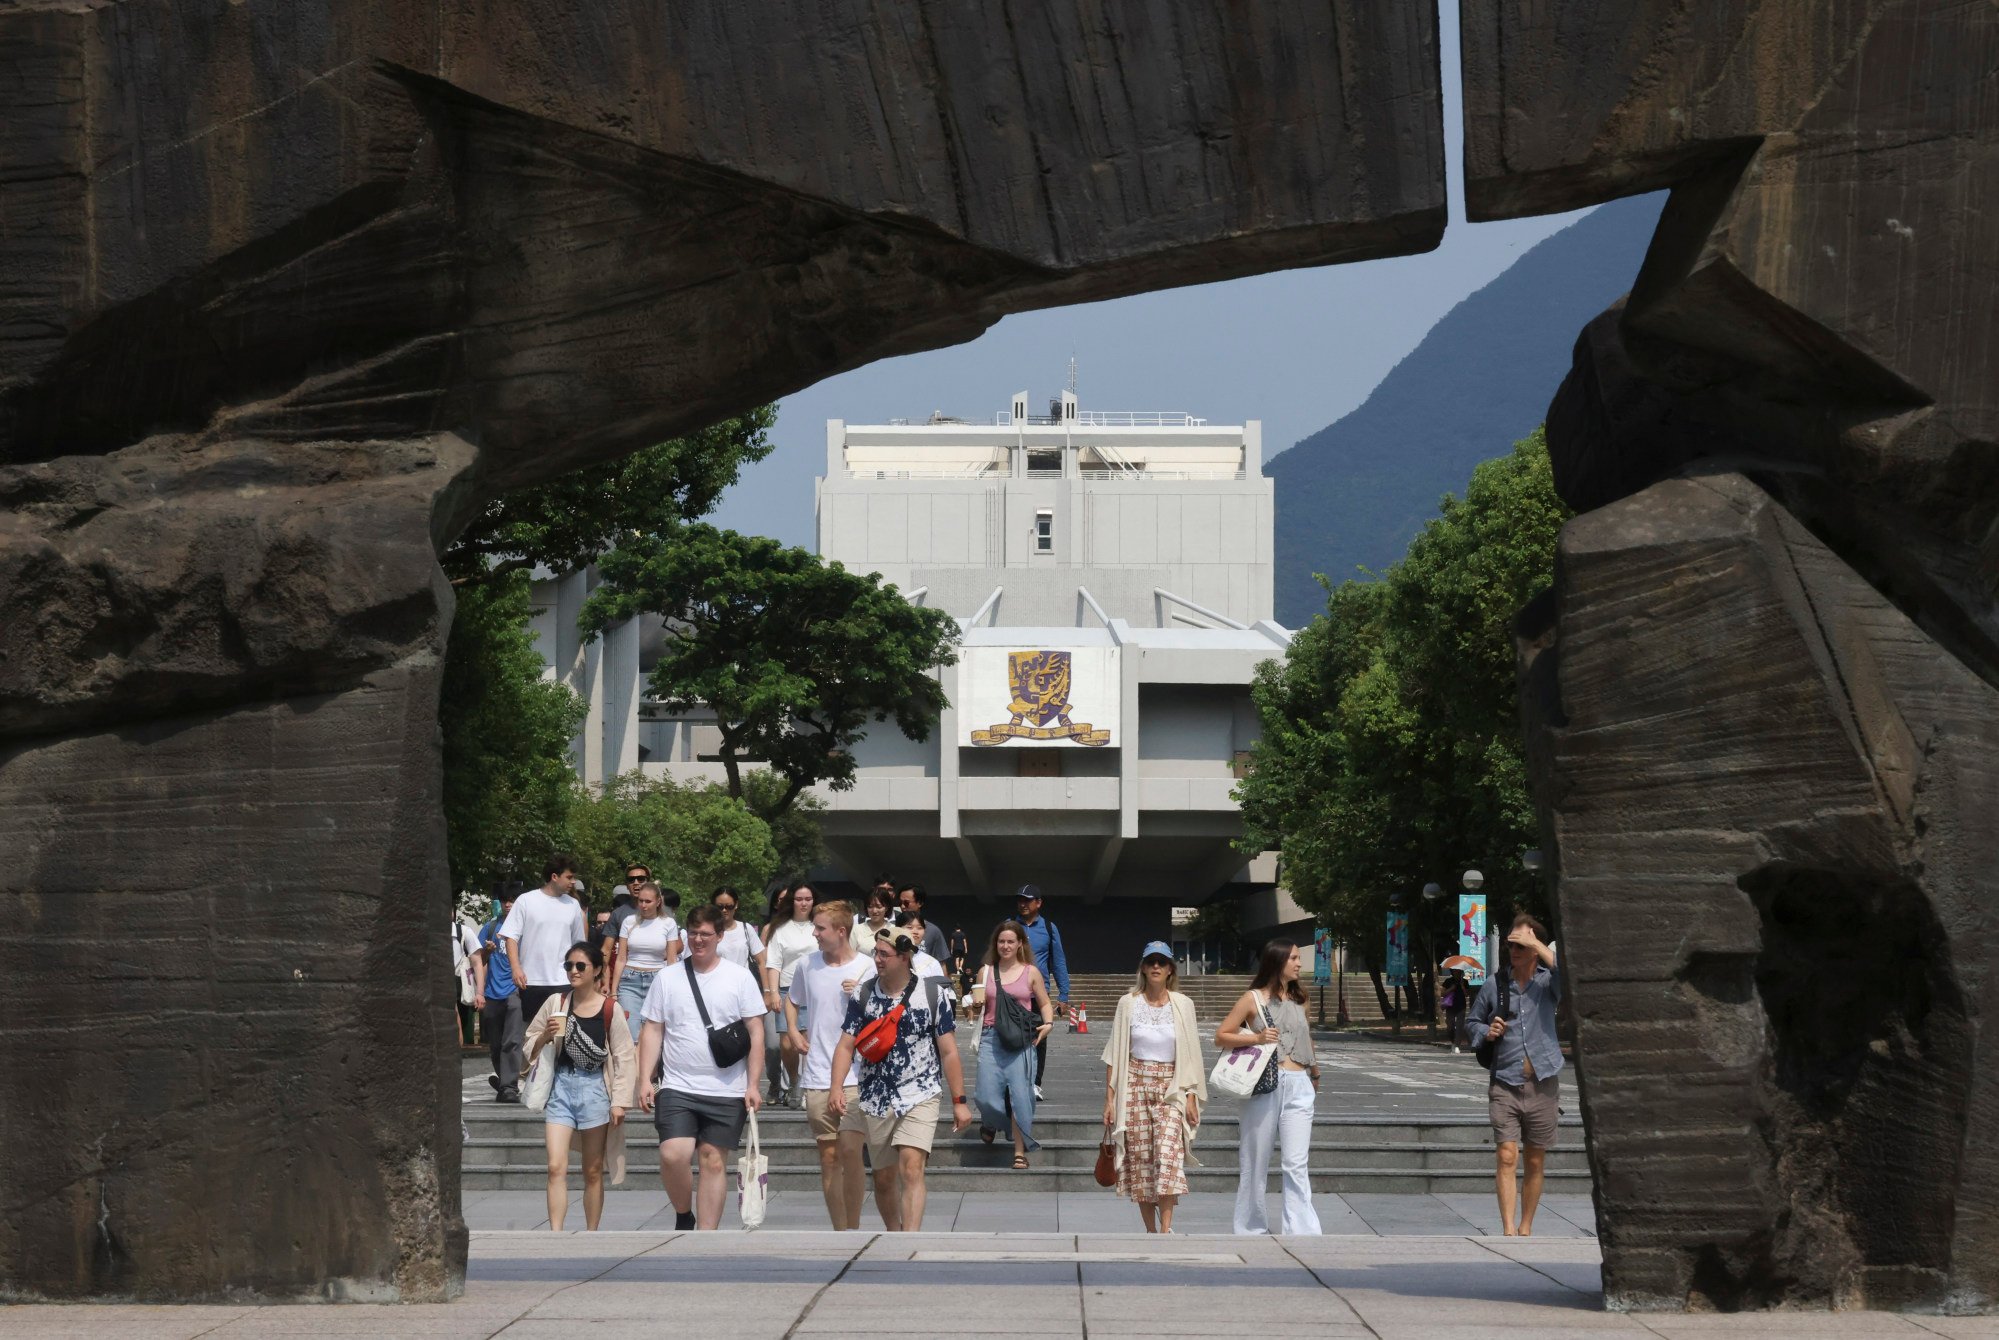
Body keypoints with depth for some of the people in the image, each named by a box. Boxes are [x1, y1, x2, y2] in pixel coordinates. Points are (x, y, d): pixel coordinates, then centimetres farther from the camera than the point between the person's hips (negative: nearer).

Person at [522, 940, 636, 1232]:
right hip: (561, 1087, 1)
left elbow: (623, 1058, 0)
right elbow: (529, 1047, 10)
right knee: (556, 1167, -10)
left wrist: (619, 1101, -5)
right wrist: (546, 1036, -11)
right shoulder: (555, 1003, 4)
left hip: (595, 1089, -1)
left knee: (593, 1172, 8)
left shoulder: (610, 1009, -2)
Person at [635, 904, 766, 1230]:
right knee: (672, 1155, -15)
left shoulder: (739, 977, 3)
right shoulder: (666, 979, 7)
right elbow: (652, 1031, 8)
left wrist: (752, 1085, -4)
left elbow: (756, 1033, 3)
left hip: (726, 1091, 0)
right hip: (677, 1089, 0)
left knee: (713, 1160, 2)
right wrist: (645, 1080, -1)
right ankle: (683, 1215, 10)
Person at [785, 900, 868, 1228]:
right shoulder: (807, 965, 7)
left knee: (850, 1150, -15)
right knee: (828, 1156, 6)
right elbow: (791, 1000, 26)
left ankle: (853, 1225, -5)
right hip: (816, 1076, 4)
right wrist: (794, 1032, 11)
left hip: (856, 1075, -4)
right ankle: (839, 1229, 13)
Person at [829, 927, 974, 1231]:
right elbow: (846, 1045, 2)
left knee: (911, 1167, -21)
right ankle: (894, 1234, 29)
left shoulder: (932, 995, -2)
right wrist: (836, 1087, -13)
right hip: (876, 1100, 3)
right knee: (883, 1178, 9)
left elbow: (948, 1051, 1)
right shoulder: (863, 996, 4)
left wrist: (959, 1101, 0)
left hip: (920, 1095, -3)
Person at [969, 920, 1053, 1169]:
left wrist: (1048, 1023, -7)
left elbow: (1045, 1004, 12)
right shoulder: (986, 972, 10)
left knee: (1019, 1094, -8)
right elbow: (978, 1008, 21)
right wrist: (977, 1004, -2)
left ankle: (1020, 1151, 1)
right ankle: (989, 1122, 30)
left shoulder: (1031, 973, 6)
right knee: (987, 1096, -6)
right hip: (991, 1038, 1)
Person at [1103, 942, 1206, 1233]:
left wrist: (1191, 1097, -1)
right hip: (1135, 1086, 1)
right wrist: (1109, 1099, 1)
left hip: (1170, 1087, -1)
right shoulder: (1128, 1003, 4)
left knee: (1169, 1154, -17)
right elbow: (1114, 1054, 5)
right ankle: (1151, 1231, 10)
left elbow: (1191, 1054, 6)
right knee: (1139, 1159, 0)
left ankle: (1166, 1229, -20)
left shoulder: (1182, 1005, 5)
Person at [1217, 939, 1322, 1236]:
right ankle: (1252, 1228, 18)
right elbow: (1221, 1036, 1)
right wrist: (1256, 1038, -12)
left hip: (1298, 1087, 3)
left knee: (1297, 1164, -8)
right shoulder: (1254, 999, 2)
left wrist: (1314, 1073, 35)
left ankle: (1301, 1232, -14)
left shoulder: (1297, 998, 16)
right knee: (1256, 1161, 5)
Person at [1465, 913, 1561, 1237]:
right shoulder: (1495, 984, 5)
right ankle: (1509, 1231, -18)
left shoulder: (1548, 981, 0)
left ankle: (1526, 1229, 21)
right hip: (1505, 1085, 0)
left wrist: (1537, 944, -21)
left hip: (1542, 1086, 0)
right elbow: (1471, 1023, 17)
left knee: (1535, 1162, 8)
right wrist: (1486, 1031, -5)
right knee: (1506, 1156, -13)